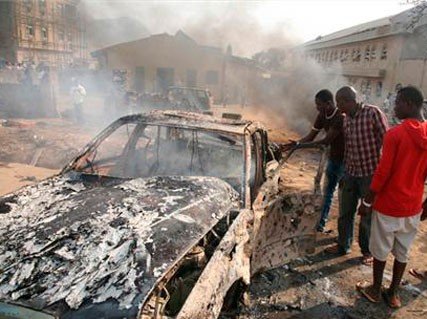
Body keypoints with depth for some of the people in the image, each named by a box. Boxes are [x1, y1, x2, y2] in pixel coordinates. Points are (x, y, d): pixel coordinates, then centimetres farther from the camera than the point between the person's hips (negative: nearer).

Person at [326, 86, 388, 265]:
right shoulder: (346, 119, 5)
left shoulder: (373, 113, -15)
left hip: (370, 174, -6)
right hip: (351, 173, 6)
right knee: (345, 213, 15)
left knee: (368, 215, 9)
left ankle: (368, 251, 30)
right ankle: (343, 245, 33)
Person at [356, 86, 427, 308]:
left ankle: (375, 291, 29)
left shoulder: (395, 134, -19)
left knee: (380, 251, 12)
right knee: (402, 252, 18)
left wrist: (367, 201, -8)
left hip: (389, 206, -5)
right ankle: (393, 293, 32)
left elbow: (382, 173, -18)